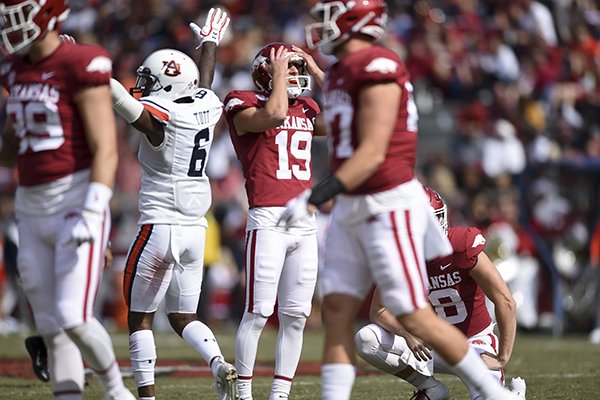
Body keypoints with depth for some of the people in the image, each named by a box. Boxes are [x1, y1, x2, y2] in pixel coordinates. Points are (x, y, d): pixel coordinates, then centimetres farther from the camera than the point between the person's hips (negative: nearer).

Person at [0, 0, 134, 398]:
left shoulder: (80, 67, -12)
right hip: (33, 209, 8)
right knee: (51, 327, 6)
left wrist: (91, 214, -24)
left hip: (77, 201, -8)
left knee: (74, 319, -14)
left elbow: (105, 151, -16)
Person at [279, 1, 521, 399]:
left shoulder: (378, 71, -17)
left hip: (389, 208, -9)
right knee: (337, 312, 2)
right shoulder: (340, 74, 13)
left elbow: (372, 154, -22)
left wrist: (316, 198, -26)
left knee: (415, 317, -5)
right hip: (353, 210, 9)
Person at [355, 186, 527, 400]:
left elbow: (505, 302, -21)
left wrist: (502, 358, -20)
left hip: (474, 341, -4)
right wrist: (407, 334, -32)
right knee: (365, 340, -19)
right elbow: (378, 311, -11)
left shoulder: (462, 248, -23)